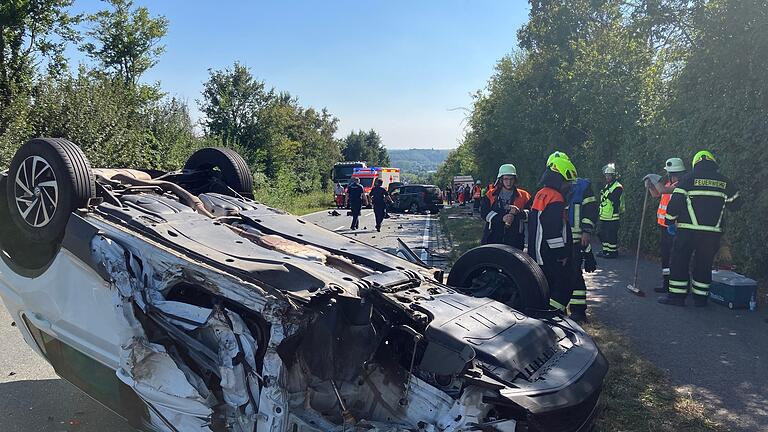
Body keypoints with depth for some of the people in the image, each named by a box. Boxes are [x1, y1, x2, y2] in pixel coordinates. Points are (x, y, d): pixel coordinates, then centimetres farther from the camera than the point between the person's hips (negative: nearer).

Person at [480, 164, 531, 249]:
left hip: (514, 239, 0)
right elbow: (484, 212, -3)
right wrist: (502, 218, -16)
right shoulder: (490, 195, 9)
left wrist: (518, 212, -20)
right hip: (492, 237, 0)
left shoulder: (524, 196, 9)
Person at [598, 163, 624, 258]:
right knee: (603, 234, 15)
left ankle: (613, 251, 3)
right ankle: (605, 250, 25)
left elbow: (615, 200, -23)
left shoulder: (618, 187, -11)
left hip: (612, 217, -9)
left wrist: (608, 193, -30)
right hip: (604, 216, 9)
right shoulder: (606, 186, 18)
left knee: (611, 235, -5)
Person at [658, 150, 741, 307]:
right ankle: (700, 297, 16)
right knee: (704, 264, 12)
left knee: (679, 262, 4)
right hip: (712, 233, 3)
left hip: (687, 231, -3)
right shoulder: (724, 182, 9)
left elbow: (675, 202, -7)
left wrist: (670, 222, 3)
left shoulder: (689, 178, -1)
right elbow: (736, 204, 19)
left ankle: (677, 295, 4)